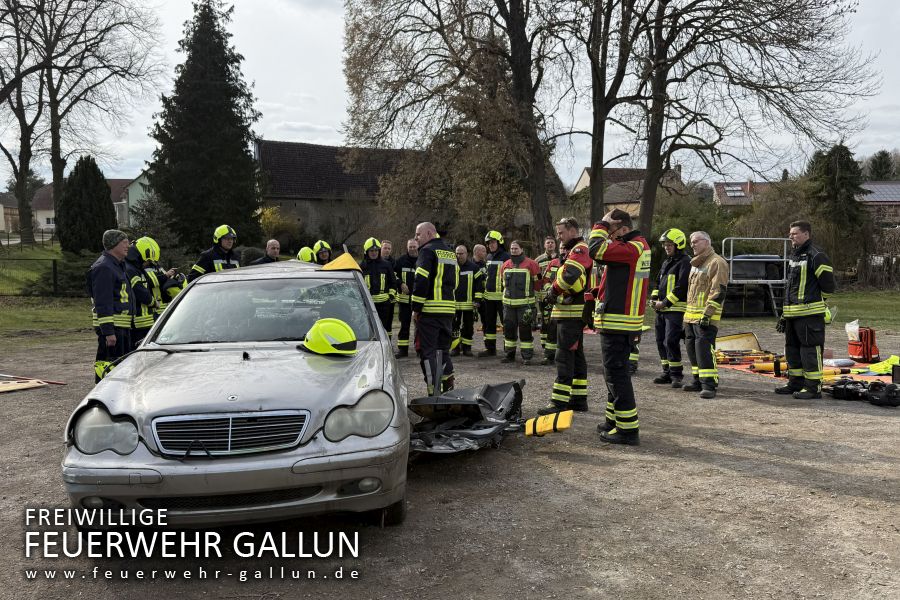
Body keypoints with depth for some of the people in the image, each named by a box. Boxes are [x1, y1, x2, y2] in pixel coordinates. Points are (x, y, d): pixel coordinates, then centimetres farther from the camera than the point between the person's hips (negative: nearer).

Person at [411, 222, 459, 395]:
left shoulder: (428, 251, -7)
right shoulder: (450, 253, 19)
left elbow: (421, 280, -16)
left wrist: (416, 308, -12)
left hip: (429, 309, -8)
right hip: (449, 310, 8)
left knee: (428, 350, -2)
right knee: (443, 348, 17)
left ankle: (434, 391, -4)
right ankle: (448, 386, 20)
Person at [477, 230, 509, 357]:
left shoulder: (506, 257, -7)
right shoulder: (488, 258, 17)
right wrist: (483, 292, 23)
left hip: (502, 296, -8)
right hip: (489, 296, 8)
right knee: (488, 323, 11)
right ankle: (490, 348, 20)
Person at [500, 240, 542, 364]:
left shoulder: (530, 264, -5)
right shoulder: (505, 265, 10)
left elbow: (537, 282, 3)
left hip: (525, 303, -5)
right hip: (508, 302, 5)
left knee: (525, 330, -3)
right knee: (508, 328, 8)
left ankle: (527, 356, 2)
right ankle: (509, 354, 18)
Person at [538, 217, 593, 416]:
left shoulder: (579, 250, -13)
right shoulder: (575, 250, 22)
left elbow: (568, 276, -28)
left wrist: (553, 290, -13)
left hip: (571, 312, -11)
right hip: (574, 312, 11)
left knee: (564, 356, -10)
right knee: (577, 355, 13)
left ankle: (559, 401, -8)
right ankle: (579, 399, 20)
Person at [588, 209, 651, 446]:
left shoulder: (630, 249, -19)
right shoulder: (640, 245, 13)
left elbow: (597, 250, -26)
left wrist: (602, 224, -13)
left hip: (616, 323, -11)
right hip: (629, 322, 11)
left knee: (616, 373, -6)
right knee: (615, 372, 19)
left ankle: (628, 429, -1)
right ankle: (614, 420, 31)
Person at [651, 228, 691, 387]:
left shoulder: (684, 262, -8)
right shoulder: (666, 262, 20)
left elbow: (681, 286, -16)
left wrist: (665, 302, -15)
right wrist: (654, 298, 7)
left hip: (675, 309, -9)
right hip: (662, 309, 9)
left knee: (671, 342, -13)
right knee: (661, 341, 10)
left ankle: (676, 374, -4)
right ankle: (667, 373, 19)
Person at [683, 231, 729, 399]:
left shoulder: (717, 262, -9)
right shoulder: (695, 264, 20)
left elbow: (718, 292, -16)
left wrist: (707, 314, -22)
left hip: (706, 317, -9)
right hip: (691, 315, 9)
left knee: (704, 348, -14)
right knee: (692, 348, 11)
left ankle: (709, 385, -12)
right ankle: (698, 381, 21)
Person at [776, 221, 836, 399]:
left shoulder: (816, 256, -12)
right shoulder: (794, 256, 17)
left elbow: (828, 285, -11)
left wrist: (814, 301, 3)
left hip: (810, 313, -10)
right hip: (793, 313, 10)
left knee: (810, 349, -5)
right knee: (792, 349, 16)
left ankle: (813, 387, 1)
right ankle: (796, 383, 27)